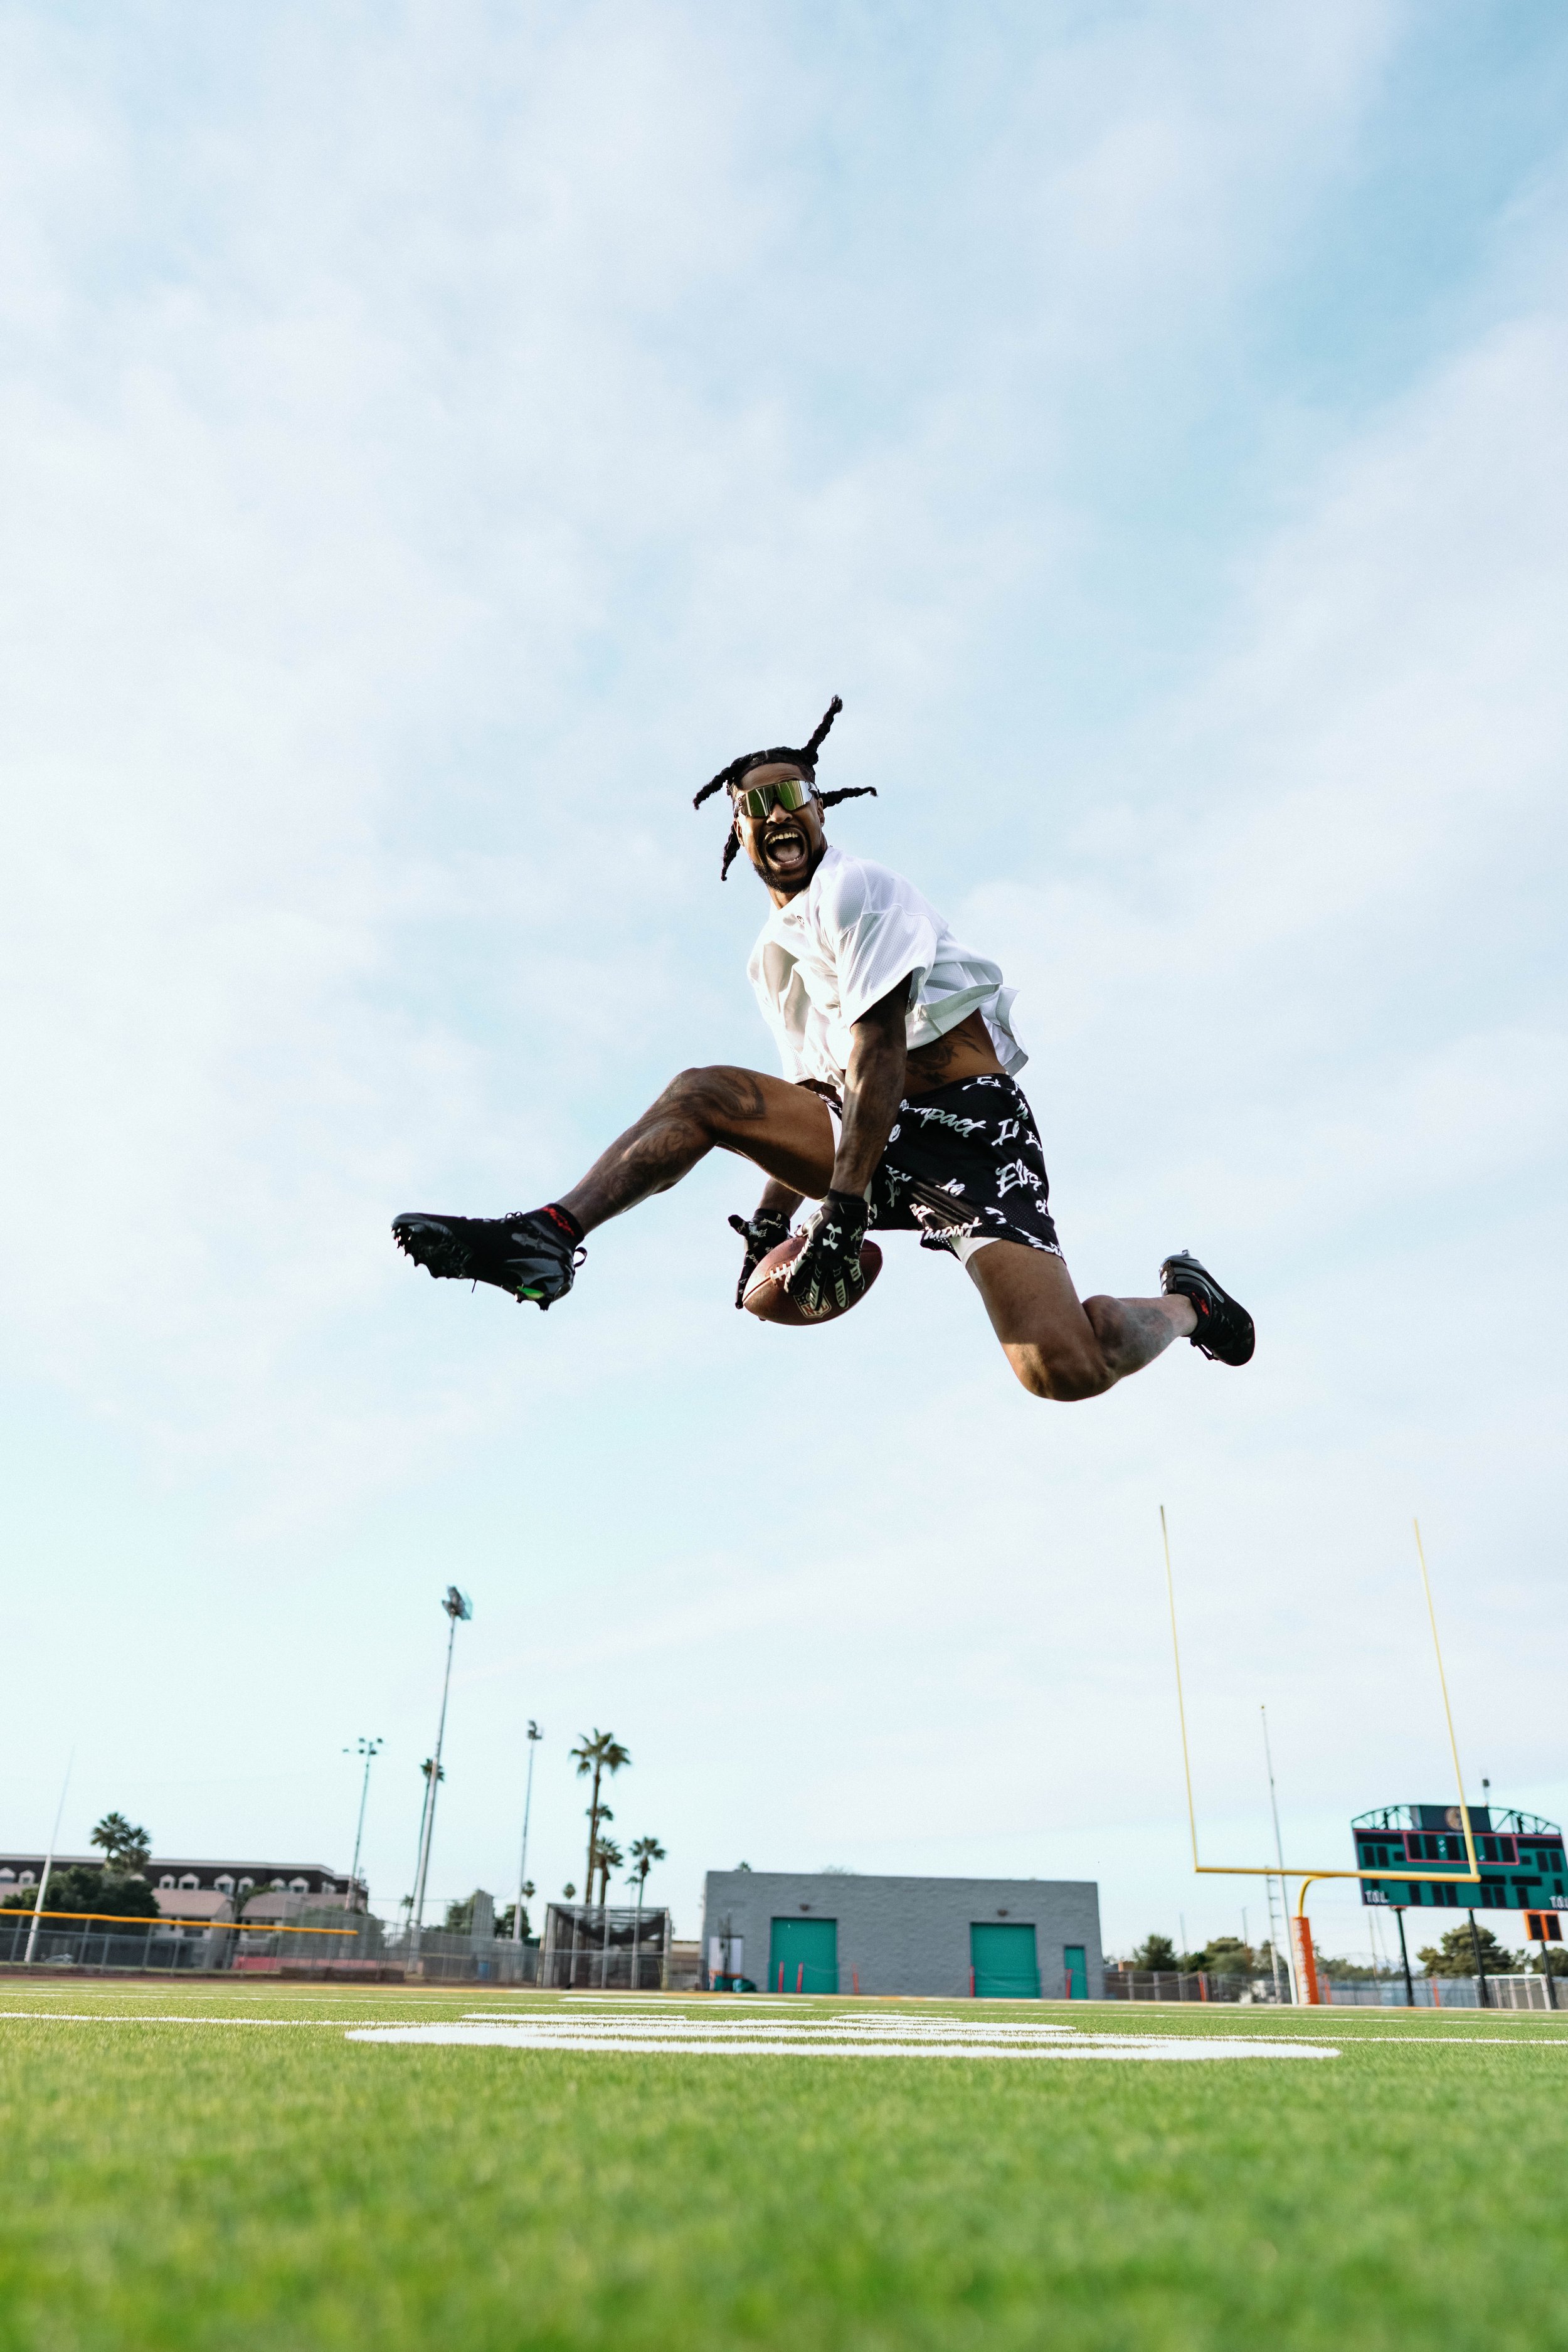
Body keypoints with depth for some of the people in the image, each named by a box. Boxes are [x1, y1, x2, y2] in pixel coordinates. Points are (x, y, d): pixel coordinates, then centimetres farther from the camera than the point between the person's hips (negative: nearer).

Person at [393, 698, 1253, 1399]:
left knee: (1062, 1369, -24)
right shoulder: (772, 953, 20)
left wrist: (841, 1208, -21)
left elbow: (880, 1053, -16)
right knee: (703, 1094, -8)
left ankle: (1184, 1299, 4)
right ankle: (544, 1238, -16)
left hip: (968, 1126, -7)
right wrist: (771, 1214, 16)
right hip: (869, 1134, 7)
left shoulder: (856, 890, -6)